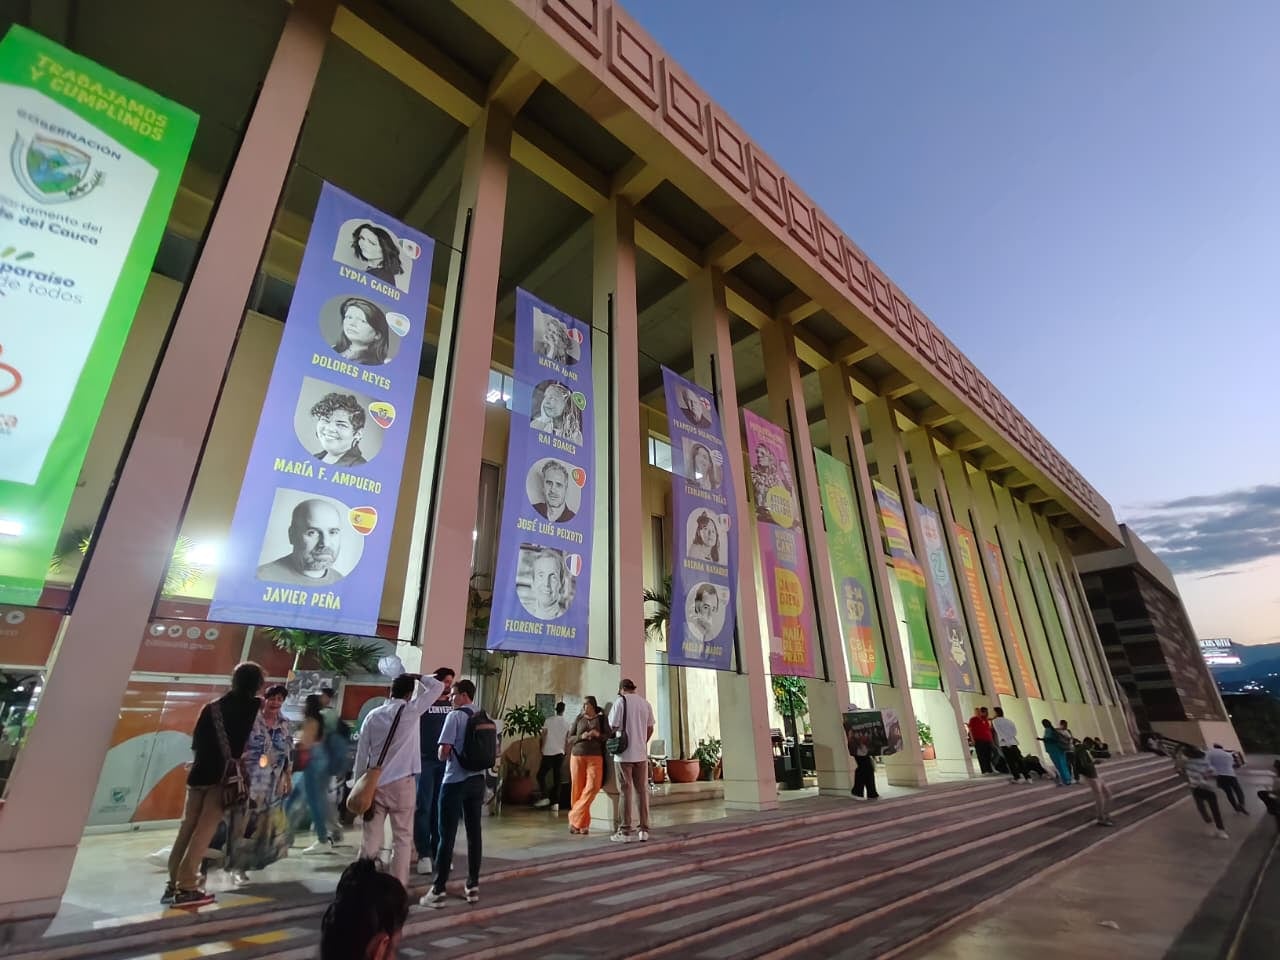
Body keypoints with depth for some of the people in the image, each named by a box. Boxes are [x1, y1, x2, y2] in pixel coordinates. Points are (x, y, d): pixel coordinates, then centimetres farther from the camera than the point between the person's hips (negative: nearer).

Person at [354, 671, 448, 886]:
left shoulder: (373, 715, 3)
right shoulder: (410, 711, -9)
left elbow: (361, 753, 6)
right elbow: (438, 687, -3)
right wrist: (417, 677, 10)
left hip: (374, 784, 4)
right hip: (401, 783, -4)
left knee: (371, 841, 11)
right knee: (402, 839, 7)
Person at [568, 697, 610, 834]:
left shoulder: (601, 719, 5)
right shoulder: (578, 719, 8)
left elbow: (608, 737, 5)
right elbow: (570, 739, 8)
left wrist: (598, 735, -14)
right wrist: (581, 736, -10)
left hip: (595, 757, -1)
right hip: (577, 757, 1)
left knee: (592, 787, -14)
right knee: (577, 790, 0)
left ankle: (575, 819, -2)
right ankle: (583, 824, 13)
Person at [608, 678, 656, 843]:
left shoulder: (621, 701, -8)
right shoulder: (645, 703, 8)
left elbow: (613, 726, -8)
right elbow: (650, 728, 11)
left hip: (624, 753, -4)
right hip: (642, 753, 4)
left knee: (626, 790, 2)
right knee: (642, 789, 10)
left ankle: (626, 831, 7)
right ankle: (643, 828, 15)